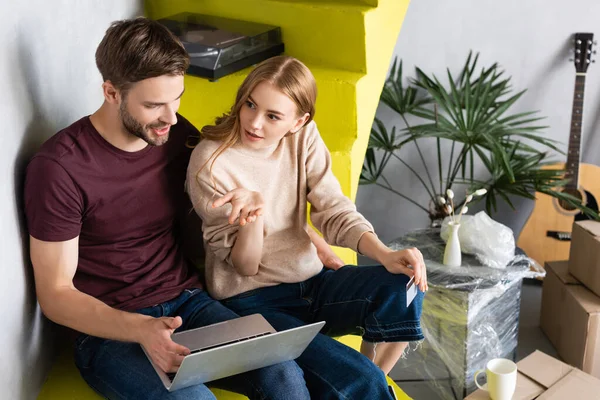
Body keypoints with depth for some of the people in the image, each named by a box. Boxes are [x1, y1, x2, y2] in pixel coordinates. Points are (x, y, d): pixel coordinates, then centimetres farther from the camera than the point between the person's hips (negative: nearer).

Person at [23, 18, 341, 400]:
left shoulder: (180, 135, 1)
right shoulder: (58, 168, -15)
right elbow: (55, 295, -11)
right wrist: (139, 328, -29)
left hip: (188, 303, 4)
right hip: (109, 330, -4)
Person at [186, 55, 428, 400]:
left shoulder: (304, 136, -2)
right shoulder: (211, 162, -16)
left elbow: (334, 211, -4)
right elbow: (244, 266, -13)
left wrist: (384, 253, -22)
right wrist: (255, 213, -33)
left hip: (310, 283, 6)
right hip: (251, 303, -5)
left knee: (403, 285, -19)